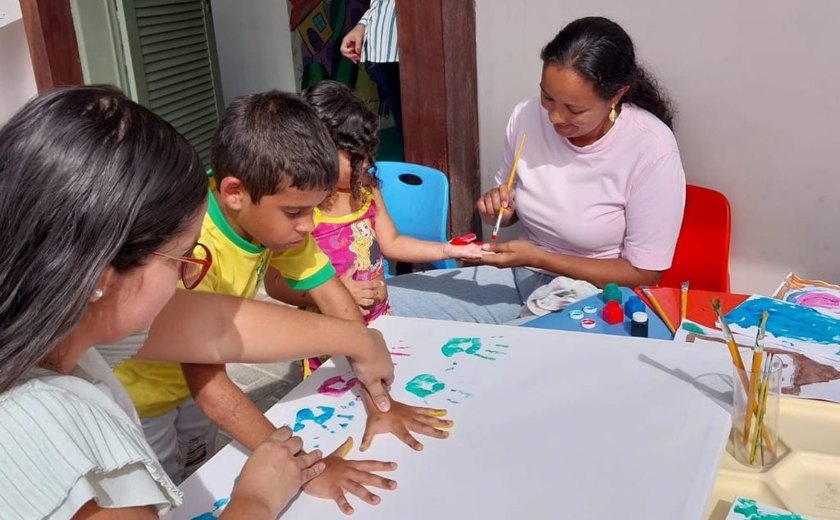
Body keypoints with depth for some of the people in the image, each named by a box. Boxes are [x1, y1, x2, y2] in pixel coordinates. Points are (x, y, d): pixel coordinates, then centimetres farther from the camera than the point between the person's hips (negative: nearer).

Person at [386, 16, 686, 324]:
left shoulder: (652, 151, -21)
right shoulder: (527, 116, -7)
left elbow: (643, 274, -15)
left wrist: (537, 257, -21)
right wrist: (495, 210, -14)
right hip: (520, 276, 6)